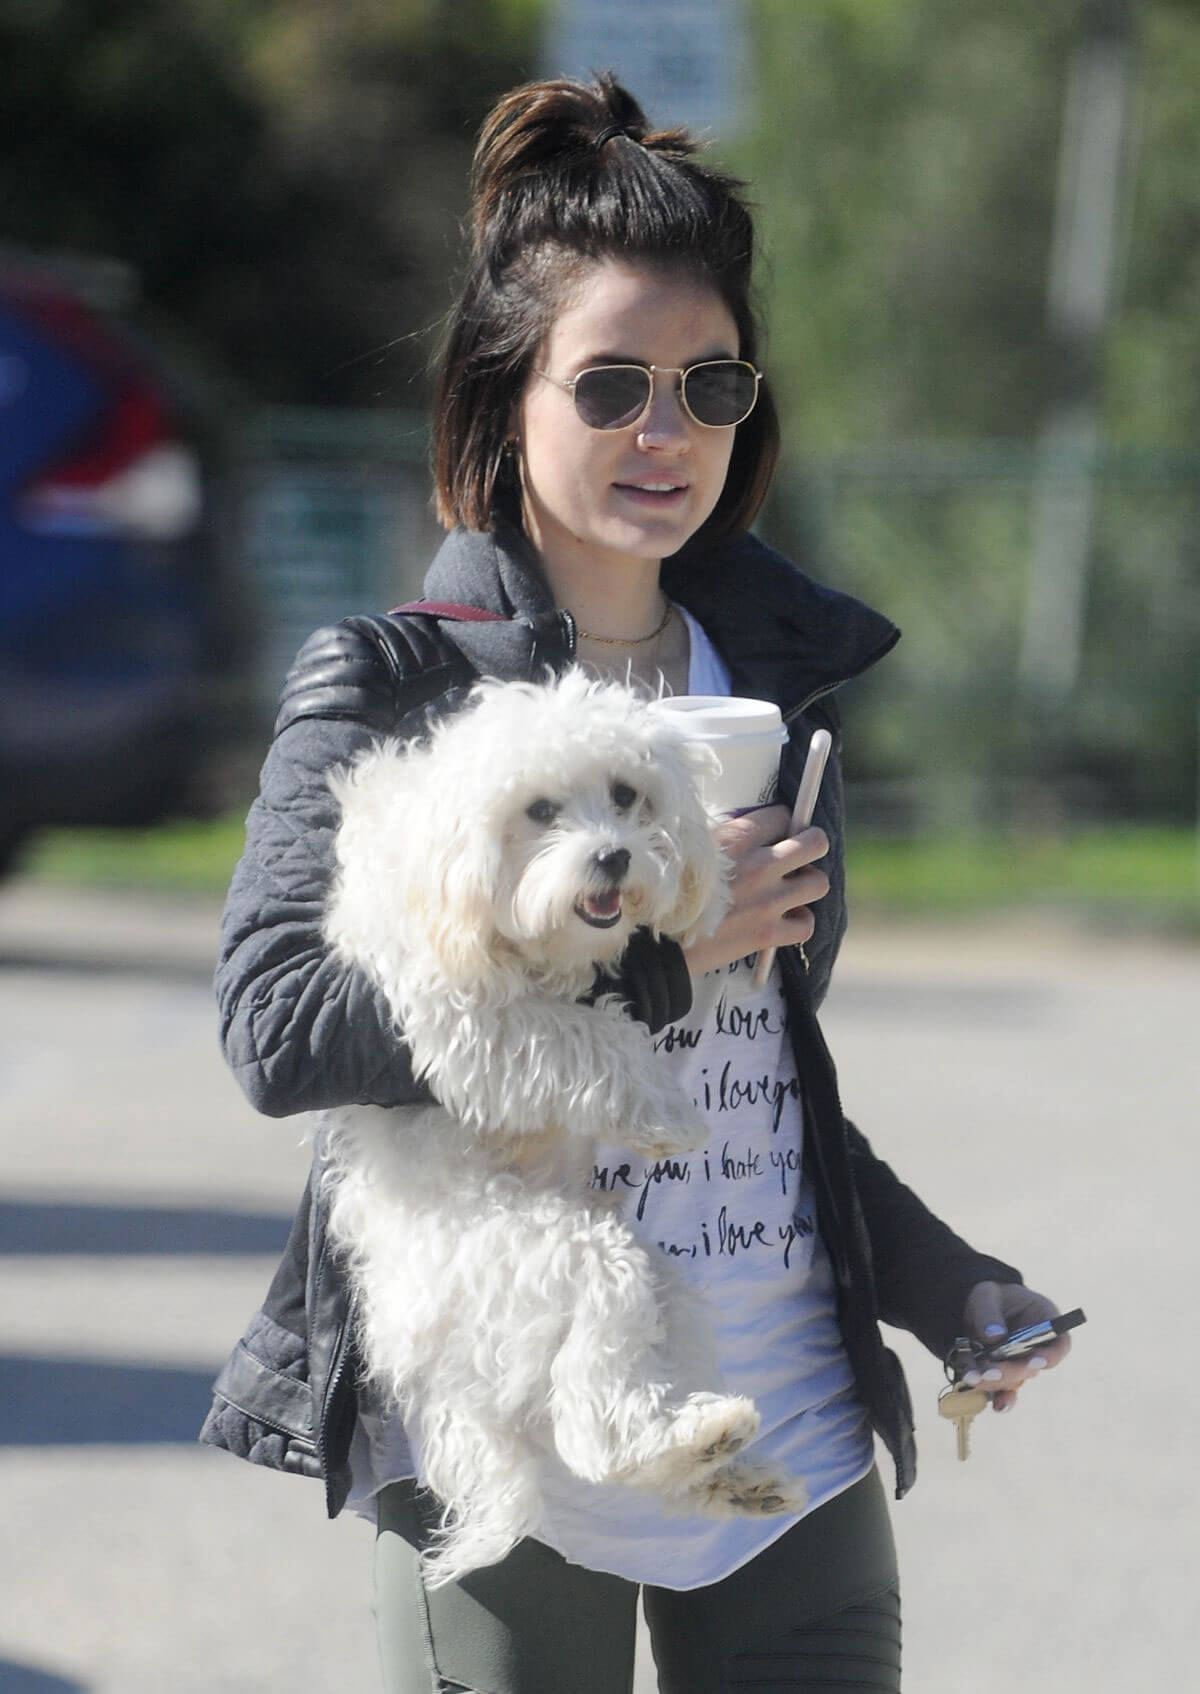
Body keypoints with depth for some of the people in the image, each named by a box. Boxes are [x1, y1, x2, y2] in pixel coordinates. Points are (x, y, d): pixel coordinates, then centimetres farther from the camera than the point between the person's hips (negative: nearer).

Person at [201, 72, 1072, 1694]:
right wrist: (646, 953, -17)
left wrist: (945, 1288, 10)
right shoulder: (385, 682, -3)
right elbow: (276, 1024, -16)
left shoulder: (779, 674, 14)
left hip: (794, 1441, 4)